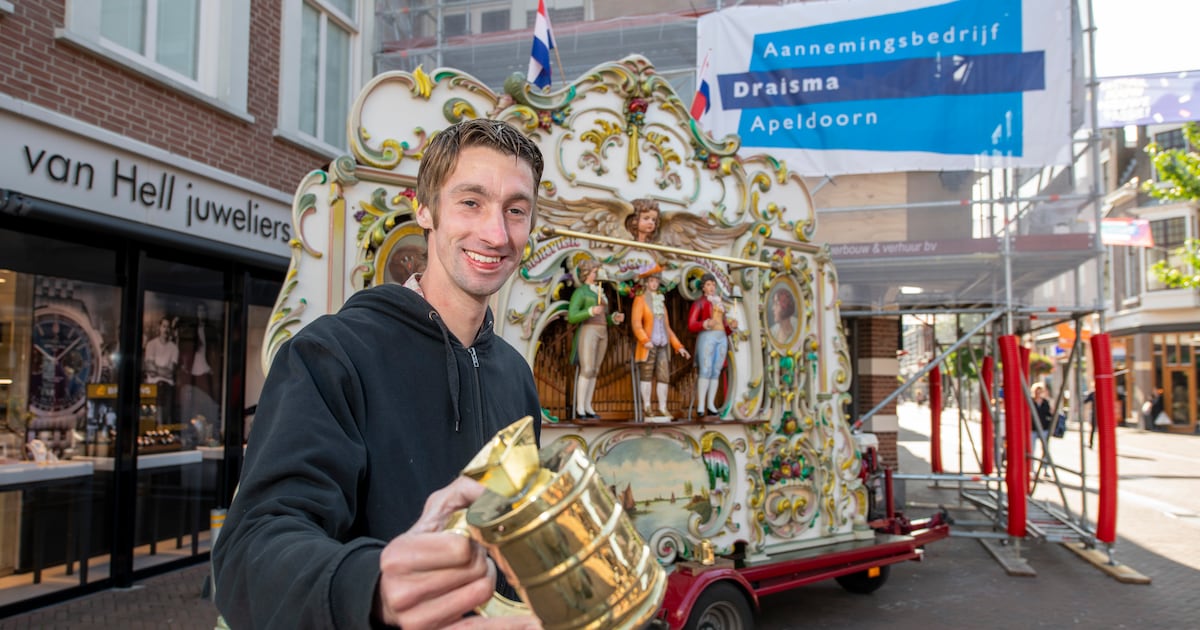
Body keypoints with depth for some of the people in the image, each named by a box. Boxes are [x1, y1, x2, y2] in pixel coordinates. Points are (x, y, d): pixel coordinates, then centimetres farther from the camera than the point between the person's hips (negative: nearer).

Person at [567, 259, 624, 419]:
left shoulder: (600, 293, 20)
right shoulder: (579, 292, -6)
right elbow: (571, 318, -13)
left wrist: (616, 318, -2)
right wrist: (591, 311, -27)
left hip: (601, 334, 8)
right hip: (587, 333, -8)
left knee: (594, 371, 5)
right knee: (587, 370, -14)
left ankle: (587, 407, 8)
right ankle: (579, 409, -11)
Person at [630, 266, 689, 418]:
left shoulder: (661, 302, 21)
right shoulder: (640, 299, 2)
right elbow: (636, 323, -11)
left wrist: (678, 346, 13)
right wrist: (645, 340, -27)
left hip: (663, 345, 5)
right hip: (649, 345, -5)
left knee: (664, 377, 1)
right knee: (646, 376, -2)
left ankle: (662, 408, 6)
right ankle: (646, 407, 5)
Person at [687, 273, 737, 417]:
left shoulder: (720, 304, 26)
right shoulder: (698, 303, 8)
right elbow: (691, 325, -3)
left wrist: (732, 326, -1)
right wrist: (705, 324, -21)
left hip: (722, 339, 6)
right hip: (706, 337, -6)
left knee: (716, 372, -1)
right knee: (706, 371, -17)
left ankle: (710, 406, 0)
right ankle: (700, 406, -19)